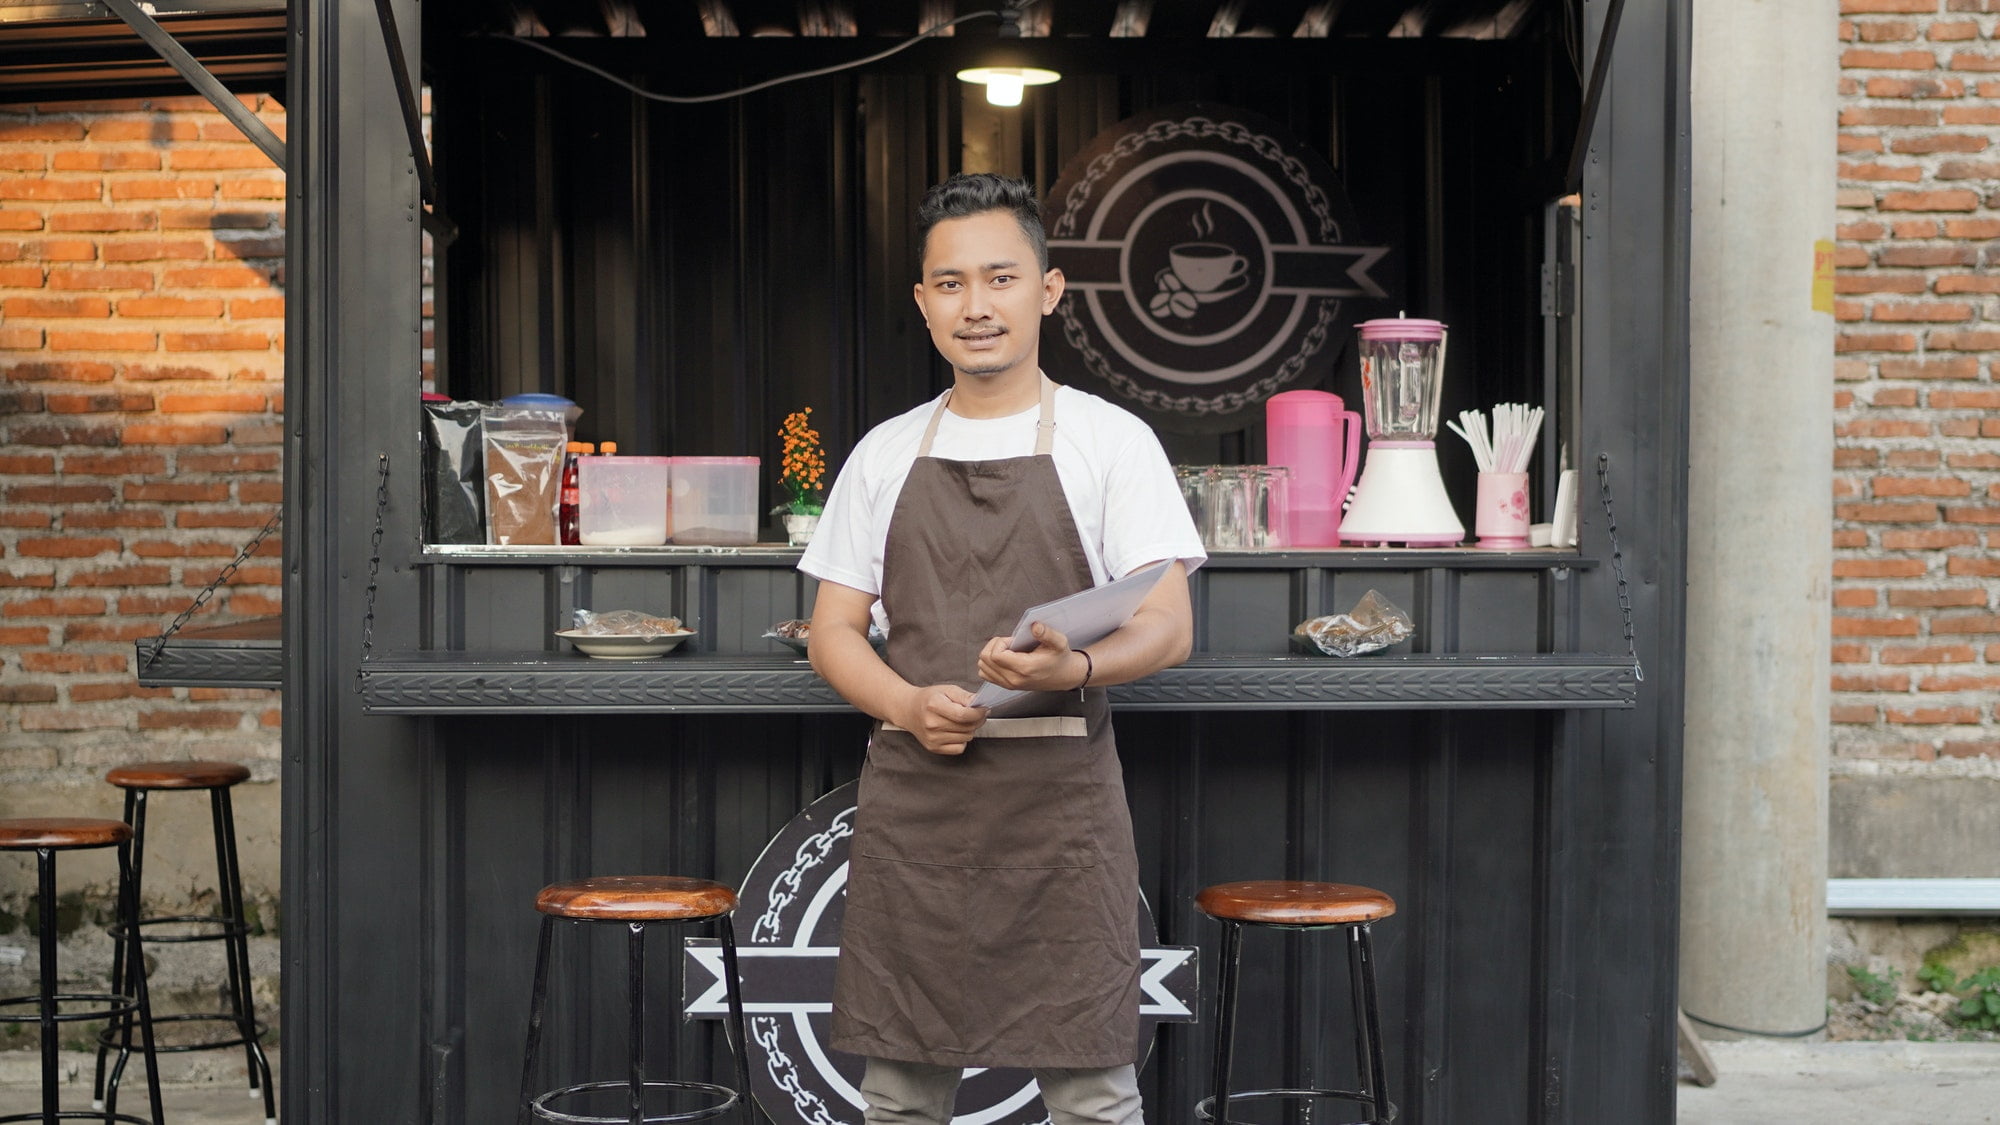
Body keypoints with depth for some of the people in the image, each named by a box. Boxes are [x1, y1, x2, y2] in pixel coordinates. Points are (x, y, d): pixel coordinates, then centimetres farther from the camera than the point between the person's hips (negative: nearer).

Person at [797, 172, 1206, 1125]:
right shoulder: (885, 454, 11)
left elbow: (1168, 628, -6)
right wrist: (909, 706, -10)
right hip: (909, 799, 3)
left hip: (1060, 801, -3)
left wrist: (1073, 668, -28)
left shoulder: (1109, 440, 2)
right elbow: (833, 631, 11)